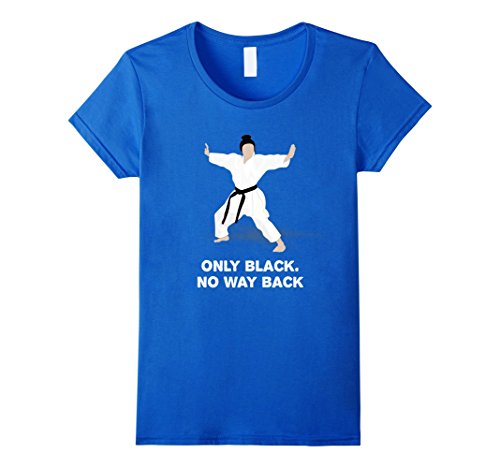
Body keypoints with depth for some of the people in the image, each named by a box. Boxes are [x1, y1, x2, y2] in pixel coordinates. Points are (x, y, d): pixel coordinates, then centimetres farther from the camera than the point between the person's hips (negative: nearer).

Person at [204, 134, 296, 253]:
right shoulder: (234, 159, 1)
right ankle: (224, 236, 47)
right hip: (238, 196, 6)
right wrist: (209, 154, 33)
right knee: (220, 215, 18)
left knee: (261, 220, -19)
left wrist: (288, 156, -42)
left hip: (252, 196, -6)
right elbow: (222, 158, 18)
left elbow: (274, 160, -26)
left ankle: (281, 244, -9)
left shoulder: (259, 160, -13)